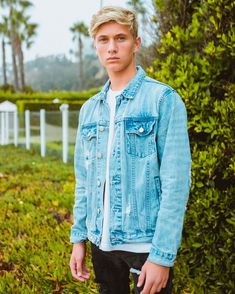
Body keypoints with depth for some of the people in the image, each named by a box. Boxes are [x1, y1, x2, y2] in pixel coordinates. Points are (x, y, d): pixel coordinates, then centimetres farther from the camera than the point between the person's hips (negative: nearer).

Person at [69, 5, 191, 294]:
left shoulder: (163, 99, -9)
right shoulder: (89, 109, 8)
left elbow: (175, 183, -13)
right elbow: (84, 181, 12)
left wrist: (162, 256, -16)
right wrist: (78, 238, 7)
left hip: (146, 244, -5)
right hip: (101, 242, 5)